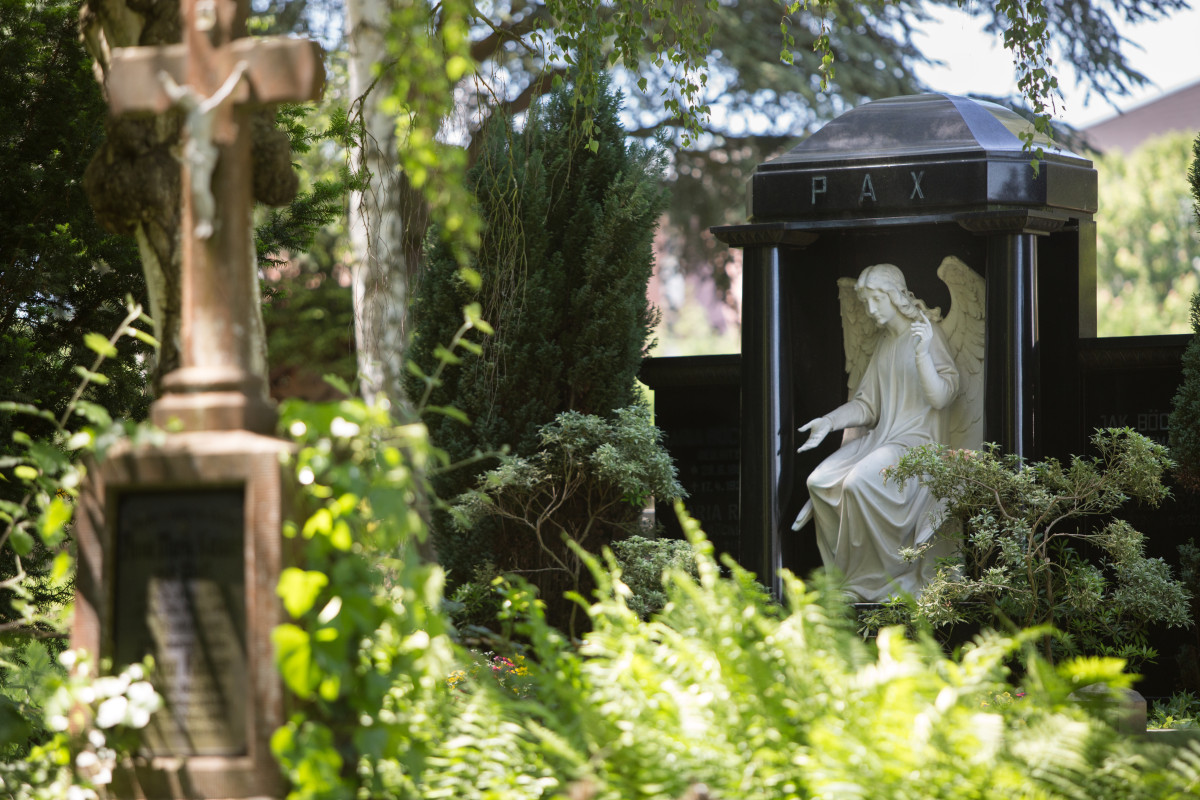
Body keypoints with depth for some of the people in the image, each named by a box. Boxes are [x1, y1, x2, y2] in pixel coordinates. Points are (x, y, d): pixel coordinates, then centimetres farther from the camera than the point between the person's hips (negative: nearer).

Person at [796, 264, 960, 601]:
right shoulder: (884, 343, 17)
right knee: (819, 482, -15)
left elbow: (940, 397, -17)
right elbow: (867, 405, 18)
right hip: (881, 437, 8)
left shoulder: (930, 336, -6)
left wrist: (922, 353, -29)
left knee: (859, 483, -32)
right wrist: (829, 422, 2)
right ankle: (845, 573, -7)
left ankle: (872, 583, -17)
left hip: (916, 441, -8)